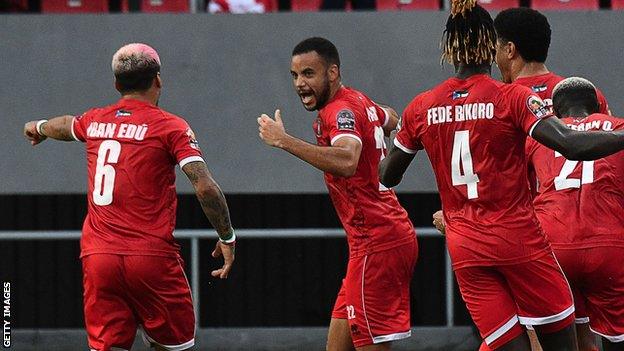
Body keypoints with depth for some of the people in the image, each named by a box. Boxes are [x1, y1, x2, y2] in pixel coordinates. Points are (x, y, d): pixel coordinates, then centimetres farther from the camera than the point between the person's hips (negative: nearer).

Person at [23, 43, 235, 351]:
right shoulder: (170, 127, -3)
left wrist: (39, 128, 60)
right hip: (151, 257, -4)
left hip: (97, 256, 4)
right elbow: (205, 187, -11)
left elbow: (65, 126, 38)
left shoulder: (94, 121, 13)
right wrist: (227, 238, -1)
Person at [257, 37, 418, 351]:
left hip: (376, 242, -10)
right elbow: (392, 120, 35)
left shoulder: (341, 110, -16)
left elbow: (347, 162, -37)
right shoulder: (359, 102, 13)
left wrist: (284, 141, -36)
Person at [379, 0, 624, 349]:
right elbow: (571, 145, -21)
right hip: (518, 238, -4)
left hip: (464, 249, 4)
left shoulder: (421, 108, 5)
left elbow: (388, 176, 17)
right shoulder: (513, 97, -8)